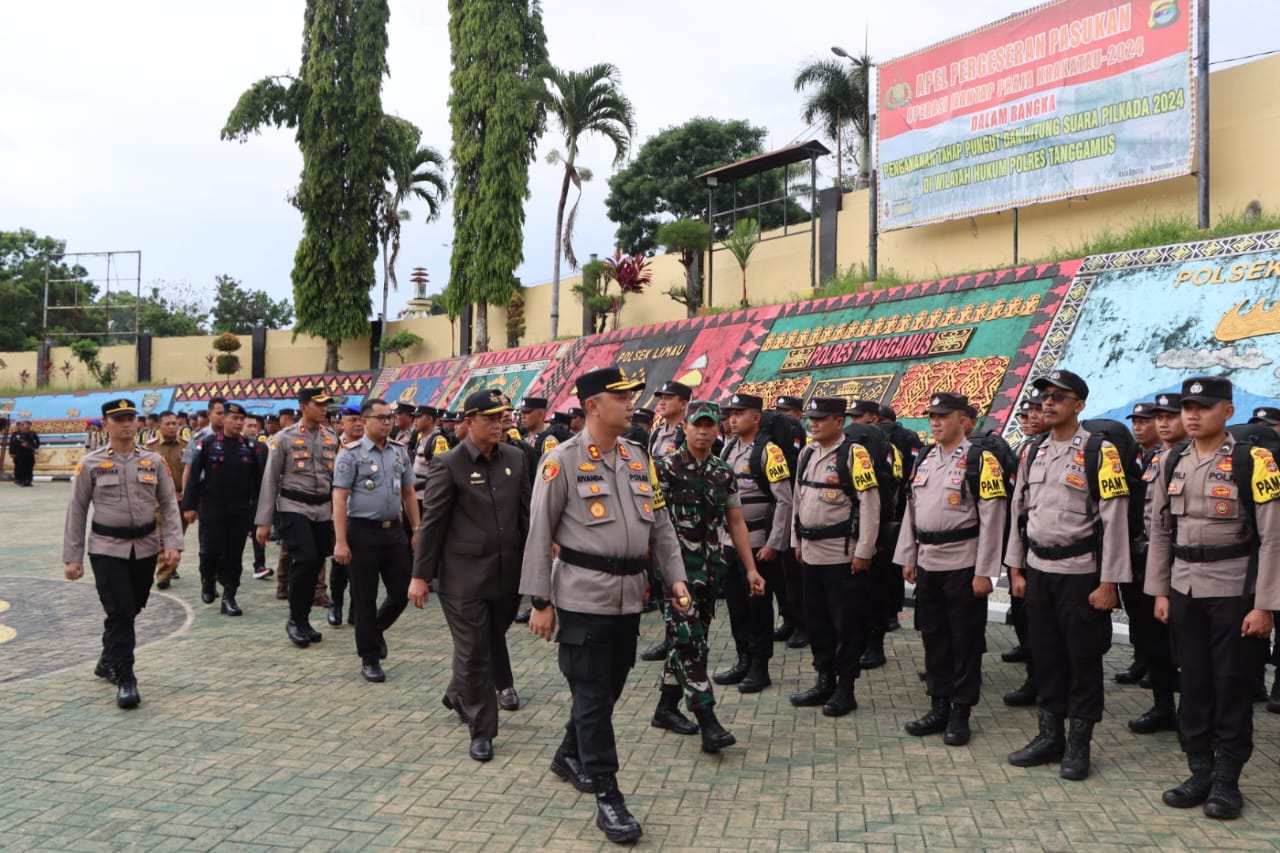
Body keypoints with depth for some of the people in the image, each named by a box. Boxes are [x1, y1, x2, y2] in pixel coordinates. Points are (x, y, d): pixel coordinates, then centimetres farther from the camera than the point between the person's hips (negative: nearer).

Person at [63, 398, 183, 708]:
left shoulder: (154, 461, 3)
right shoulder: (90, 463, -3)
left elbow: (169, 504, 3)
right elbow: (77, 511, 0)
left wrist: (173, 543, -9)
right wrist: (72, 557, -2)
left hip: (145, 547, 3)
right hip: (107, 548, -3)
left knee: (131, 609, 14)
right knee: (120, 612, -9)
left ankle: (108, 661, 36)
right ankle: (125, 678, -1)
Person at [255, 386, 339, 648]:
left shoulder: (331, 439, 8)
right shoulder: (284, 438, -4)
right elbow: (270, 480, -2)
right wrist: (264, 521, -5)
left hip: (323, 510, 5)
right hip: (294, 507, -5)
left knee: (315, 565, 7)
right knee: (306, 560, -18)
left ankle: (303, 621, 22)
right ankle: (296, 620, -1)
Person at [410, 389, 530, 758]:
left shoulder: (515, 458, 5)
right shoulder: (449, 464, -9)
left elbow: (525, 514, 11)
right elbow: (432, 522, -7)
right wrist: (420, 575, -7)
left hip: (506, 575, 5)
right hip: (464, 577, -5)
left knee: (493, 644, 19)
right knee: (473, 654, 1)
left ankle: (458, 696, 44)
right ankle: (482, 731, 14)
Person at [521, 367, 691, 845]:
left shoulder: (638, 459, 9)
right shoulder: (563, 460, -8)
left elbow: (661, 524, 14)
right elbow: (540, 535, -8)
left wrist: (676, 578, 5)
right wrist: (541, 602, -9)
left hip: (629, 595, 6)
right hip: (584, 596, -6)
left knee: (610, 688, 17)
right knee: (592, 695, -1)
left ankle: (569, 756, 39)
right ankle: (607, 797, 6)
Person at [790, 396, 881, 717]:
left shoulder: (854, 454, -11)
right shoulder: (806, 454, 11)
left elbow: (870, 504, -14)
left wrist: (864, 551, -15)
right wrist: (797, 541, 17)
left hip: (843, 556, -7)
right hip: (811, 554, 7)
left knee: (847, 623, 2)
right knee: (816, 620, 13)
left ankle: (845, 689, 12)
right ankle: (825, 682, 25)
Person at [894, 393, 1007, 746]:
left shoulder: (980, 460, -10)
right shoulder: (924, 458, 10)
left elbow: (992, 519, -13)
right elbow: (912, 510, 15)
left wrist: (984, 572, -15)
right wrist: (907, 558, 12)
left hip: (963, 566, -6)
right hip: (927, 564, 6)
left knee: (965, 640, 3)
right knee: (933, 637, 12)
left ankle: (960, 714, 14)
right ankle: (939, 708, 23)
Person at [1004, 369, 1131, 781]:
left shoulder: (1099, 452, -10)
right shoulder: (1032, 453, 9)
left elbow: (1115, 520, -12)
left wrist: (1108, 583, -14)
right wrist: (1016, 569, 11)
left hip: (1080, 573, -5)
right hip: (1038, 572, 6)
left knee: (1083, 659, 5)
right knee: (1045, 656, 13)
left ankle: (1078, 745, 17)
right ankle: (1049, 737, 25)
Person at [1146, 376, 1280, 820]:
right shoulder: (1173, 463, 6)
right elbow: (1160, 531, 11)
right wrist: (1159, 591, 8)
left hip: (1235, 591, -5)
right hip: (1184, 590, 5)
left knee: (1233, 686, 4)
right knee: (1193, 683, 11)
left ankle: (1226, 780, 16)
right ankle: (1200, 773, 22)